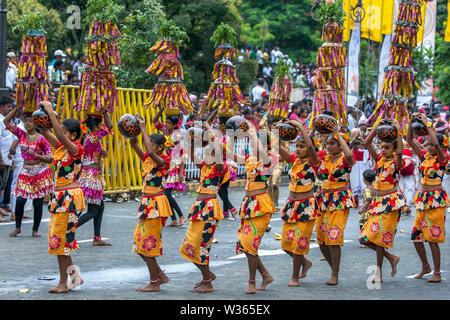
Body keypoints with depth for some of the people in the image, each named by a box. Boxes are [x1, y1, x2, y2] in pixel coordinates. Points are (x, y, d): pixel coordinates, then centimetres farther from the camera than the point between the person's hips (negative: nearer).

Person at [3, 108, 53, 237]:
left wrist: (35, 154, -19)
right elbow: (6, 121, 0)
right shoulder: (21, 134, 3)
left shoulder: (41, 139, -7)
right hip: (26, 172, 3)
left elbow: (50, 159, -7)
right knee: (20, 200, -8)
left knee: (38, 202, 1)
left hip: (41, 173, -3)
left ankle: (35, 230, 14)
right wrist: (18, 108, -5)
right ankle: (17, 227, 9)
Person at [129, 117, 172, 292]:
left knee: (149, 243, -5)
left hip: (156, 204, -9)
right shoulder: (147, 159, 10)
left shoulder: (164, 161, -12)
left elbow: (151, 152, -30)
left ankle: (154, 283, 4)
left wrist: (143, 129, -26)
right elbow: (134, 144, 8)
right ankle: (161, 275, 21)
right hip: (146, 203, 9)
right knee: (139, 241, 11)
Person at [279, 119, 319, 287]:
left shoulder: (313, 161, -7)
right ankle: (305, 263, 33)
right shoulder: (293, 160, 9)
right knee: (286, 243, 7)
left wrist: (301, 127, -22)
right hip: (291, 204, 6)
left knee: (299, 241, -5)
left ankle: (295, 277, 5)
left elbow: (310, 146, -27)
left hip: (306, 206, -6)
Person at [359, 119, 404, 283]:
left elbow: (400, 152, -26)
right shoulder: (379, 159, 11)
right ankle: (391, 257, 18)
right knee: (366, 237, 2)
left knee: (379, 235, -11)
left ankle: (379, 272, -1)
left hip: (390, 201, -7)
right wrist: (378, 127, -2)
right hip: (377, 201, 7)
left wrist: (398, 131, -22)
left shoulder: (396, 162, -4)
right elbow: (367, 142, 4)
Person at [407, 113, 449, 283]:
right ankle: (425, 266, 26)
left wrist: (427, 124, -21)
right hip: (422, 198, 7)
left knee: (433, 237, -5)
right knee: (416, 236, 7)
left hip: (436, 199, -7)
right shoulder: (424, 156, 10)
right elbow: (410, 140, 8)